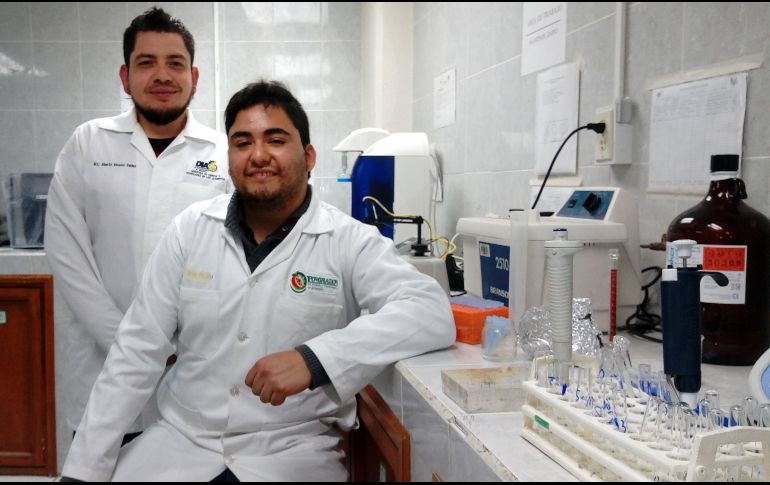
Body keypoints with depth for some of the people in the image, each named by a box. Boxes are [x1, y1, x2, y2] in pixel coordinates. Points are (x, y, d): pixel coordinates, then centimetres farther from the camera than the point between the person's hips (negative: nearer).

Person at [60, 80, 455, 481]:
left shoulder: (349, 241, -9)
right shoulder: (191, 228, 1)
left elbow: (433, 312, -24)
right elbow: (137, 352, 2)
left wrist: (313, 359, -34)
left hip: (294, 449, -2)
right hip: (182, 437, 3)